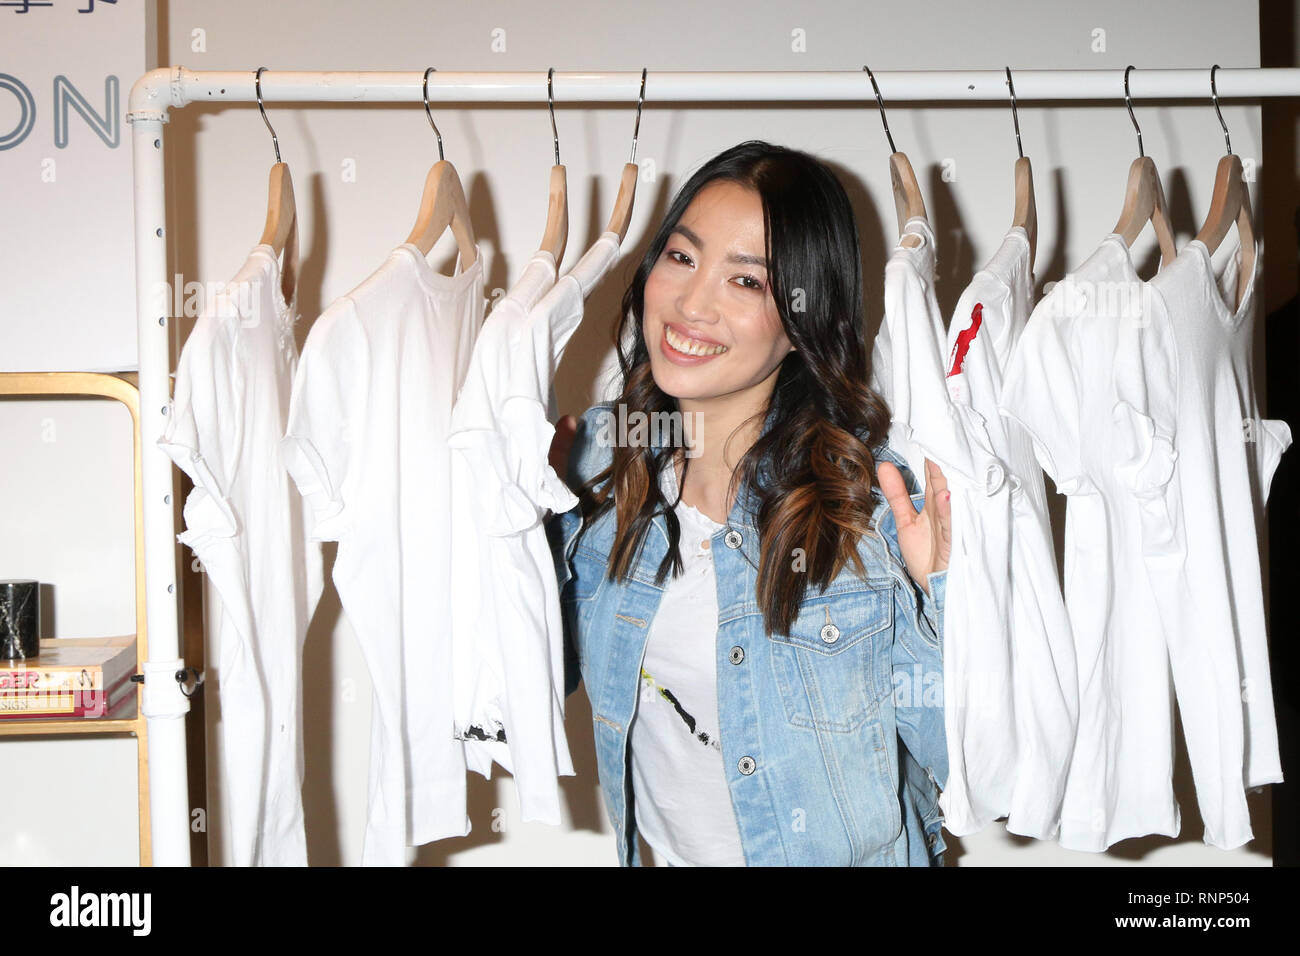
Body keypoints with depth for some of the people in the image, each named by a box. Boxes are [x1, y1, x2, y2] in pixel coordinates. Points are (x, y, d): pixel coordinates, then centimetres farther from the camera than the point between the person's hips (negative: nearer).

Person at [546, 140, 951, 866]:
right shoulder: (596, 459, -12)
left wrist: (942, 594, -31)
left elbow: (941, 754, -16)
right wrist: (524, 505, -13)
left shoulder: (877, 488, -21)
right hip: (656, 849, 3)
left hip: (848, 852, -3)